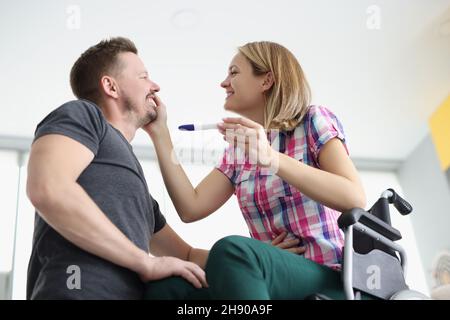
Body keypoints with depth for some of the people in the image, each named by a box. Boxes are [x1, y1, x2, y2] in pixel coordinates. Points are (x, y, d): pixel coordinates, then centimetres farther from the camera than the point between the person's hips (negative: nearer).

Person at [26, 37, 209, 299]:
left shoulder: (135, 183, 28)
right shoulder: (82, 115, 5)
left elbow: (186, 255, 31)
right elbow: (48, 189, -15)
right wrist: (148, 262, -11)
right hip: (81, 290, -8)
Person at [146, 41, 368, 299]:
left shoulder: (314, 121, 0)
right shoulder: (237, 153, 16)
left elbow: (355, 199, -15)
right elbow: (190, 208, 3)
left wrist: (272, 159, -26)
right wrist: (159, 131, 6)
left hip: (334, 278, -4)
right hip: (276, 278, 4)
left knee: (232, 251, -34)